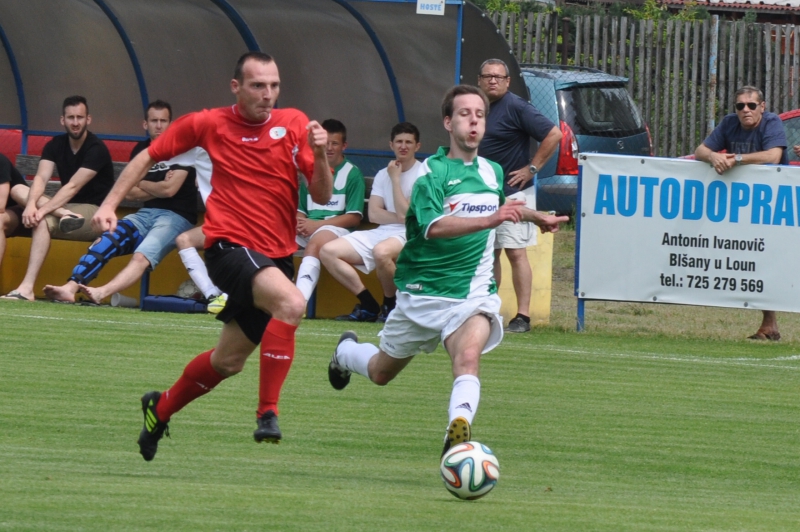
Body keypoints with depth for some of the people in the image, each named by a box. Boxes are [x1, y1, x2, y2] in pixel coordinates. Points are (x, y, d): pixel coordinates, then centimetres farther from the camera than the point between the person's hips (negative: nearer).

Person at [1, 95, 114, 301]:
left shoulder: (97, 149, -14)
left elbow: (73, 186, -23)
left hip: (95, 211, -6)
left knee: (43, 221, -33)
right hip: (67, 208, 6)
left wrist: (43, 209, -33)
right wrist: (31, 204, -32)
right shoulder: (55, 145, 4)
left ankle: (26, 288, -42)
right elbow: (41, 178, -12)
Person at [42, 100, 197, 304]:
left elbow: (169, 190, -12)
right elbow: (130, 193, 7)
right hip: (147, 213, 6)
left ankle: (101, 293, -55)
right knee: (105, 241, -20)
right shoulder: (140, 150, 13)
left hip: (176, 216, -6)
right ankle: (71, 287, -34)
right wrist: (158, 188, -6)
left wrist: (142, 184, 4)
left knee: (142, 256, -32)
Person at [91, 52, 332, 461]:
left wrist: (319, 155, -21)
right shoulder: (209, 124, -2)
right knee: (291, 303, -33)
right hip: (229, 246, -4)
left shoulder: (293, 124, 2)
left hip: (276, 255, 4)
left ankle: (161, 408, 41)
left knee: (228, 361, 14)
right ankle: (268, 412, -29)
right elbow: (149, 157, 11)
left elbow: (322, 196, -2)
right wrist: (110, 204, 4)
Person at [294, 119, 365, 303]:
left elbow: (354, 217, -2)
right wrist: (299, 223, -6)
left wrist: (316, 225, -11)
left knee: (316, 241, -40)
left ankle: (300, 299, -58)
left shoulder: (352, 174, 4)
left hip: (336, 228, -5)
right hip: (309, 228, 5)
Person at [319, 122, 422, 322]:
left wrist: (396, 178, -7)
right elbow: (374, 214, 5)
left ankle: (391, 306, -15)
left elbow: (405, 214, -13)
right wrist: (400, 217, -11)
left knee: (381, 251, -42)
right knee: (328, 251, -10)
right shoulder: (383, 175, 16)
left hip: (409, 236, -7)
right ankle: (369, 306, -6)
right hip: (381, 233, 7)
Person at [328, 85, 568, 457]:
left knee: (468, 355, -30)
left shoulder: (492, 172, 9)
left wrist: (536, 217, 35)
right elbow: (434, 226, -31)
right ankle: (346, 351, 50)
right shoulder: (432, 171, -12)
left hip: (473, 292, 3)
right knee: (381, 373, 16)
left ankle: (459, 430, -48)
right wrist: (488, 220, -42)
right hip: (422, 292, -3)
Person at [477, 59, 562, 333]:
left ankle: (523, 316, -12)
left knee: (516, 252, -10)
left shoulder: (516, 107, -12)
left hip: (513, 192, -8)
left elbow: (554, 135, -17)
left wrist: (531, 168, -15)